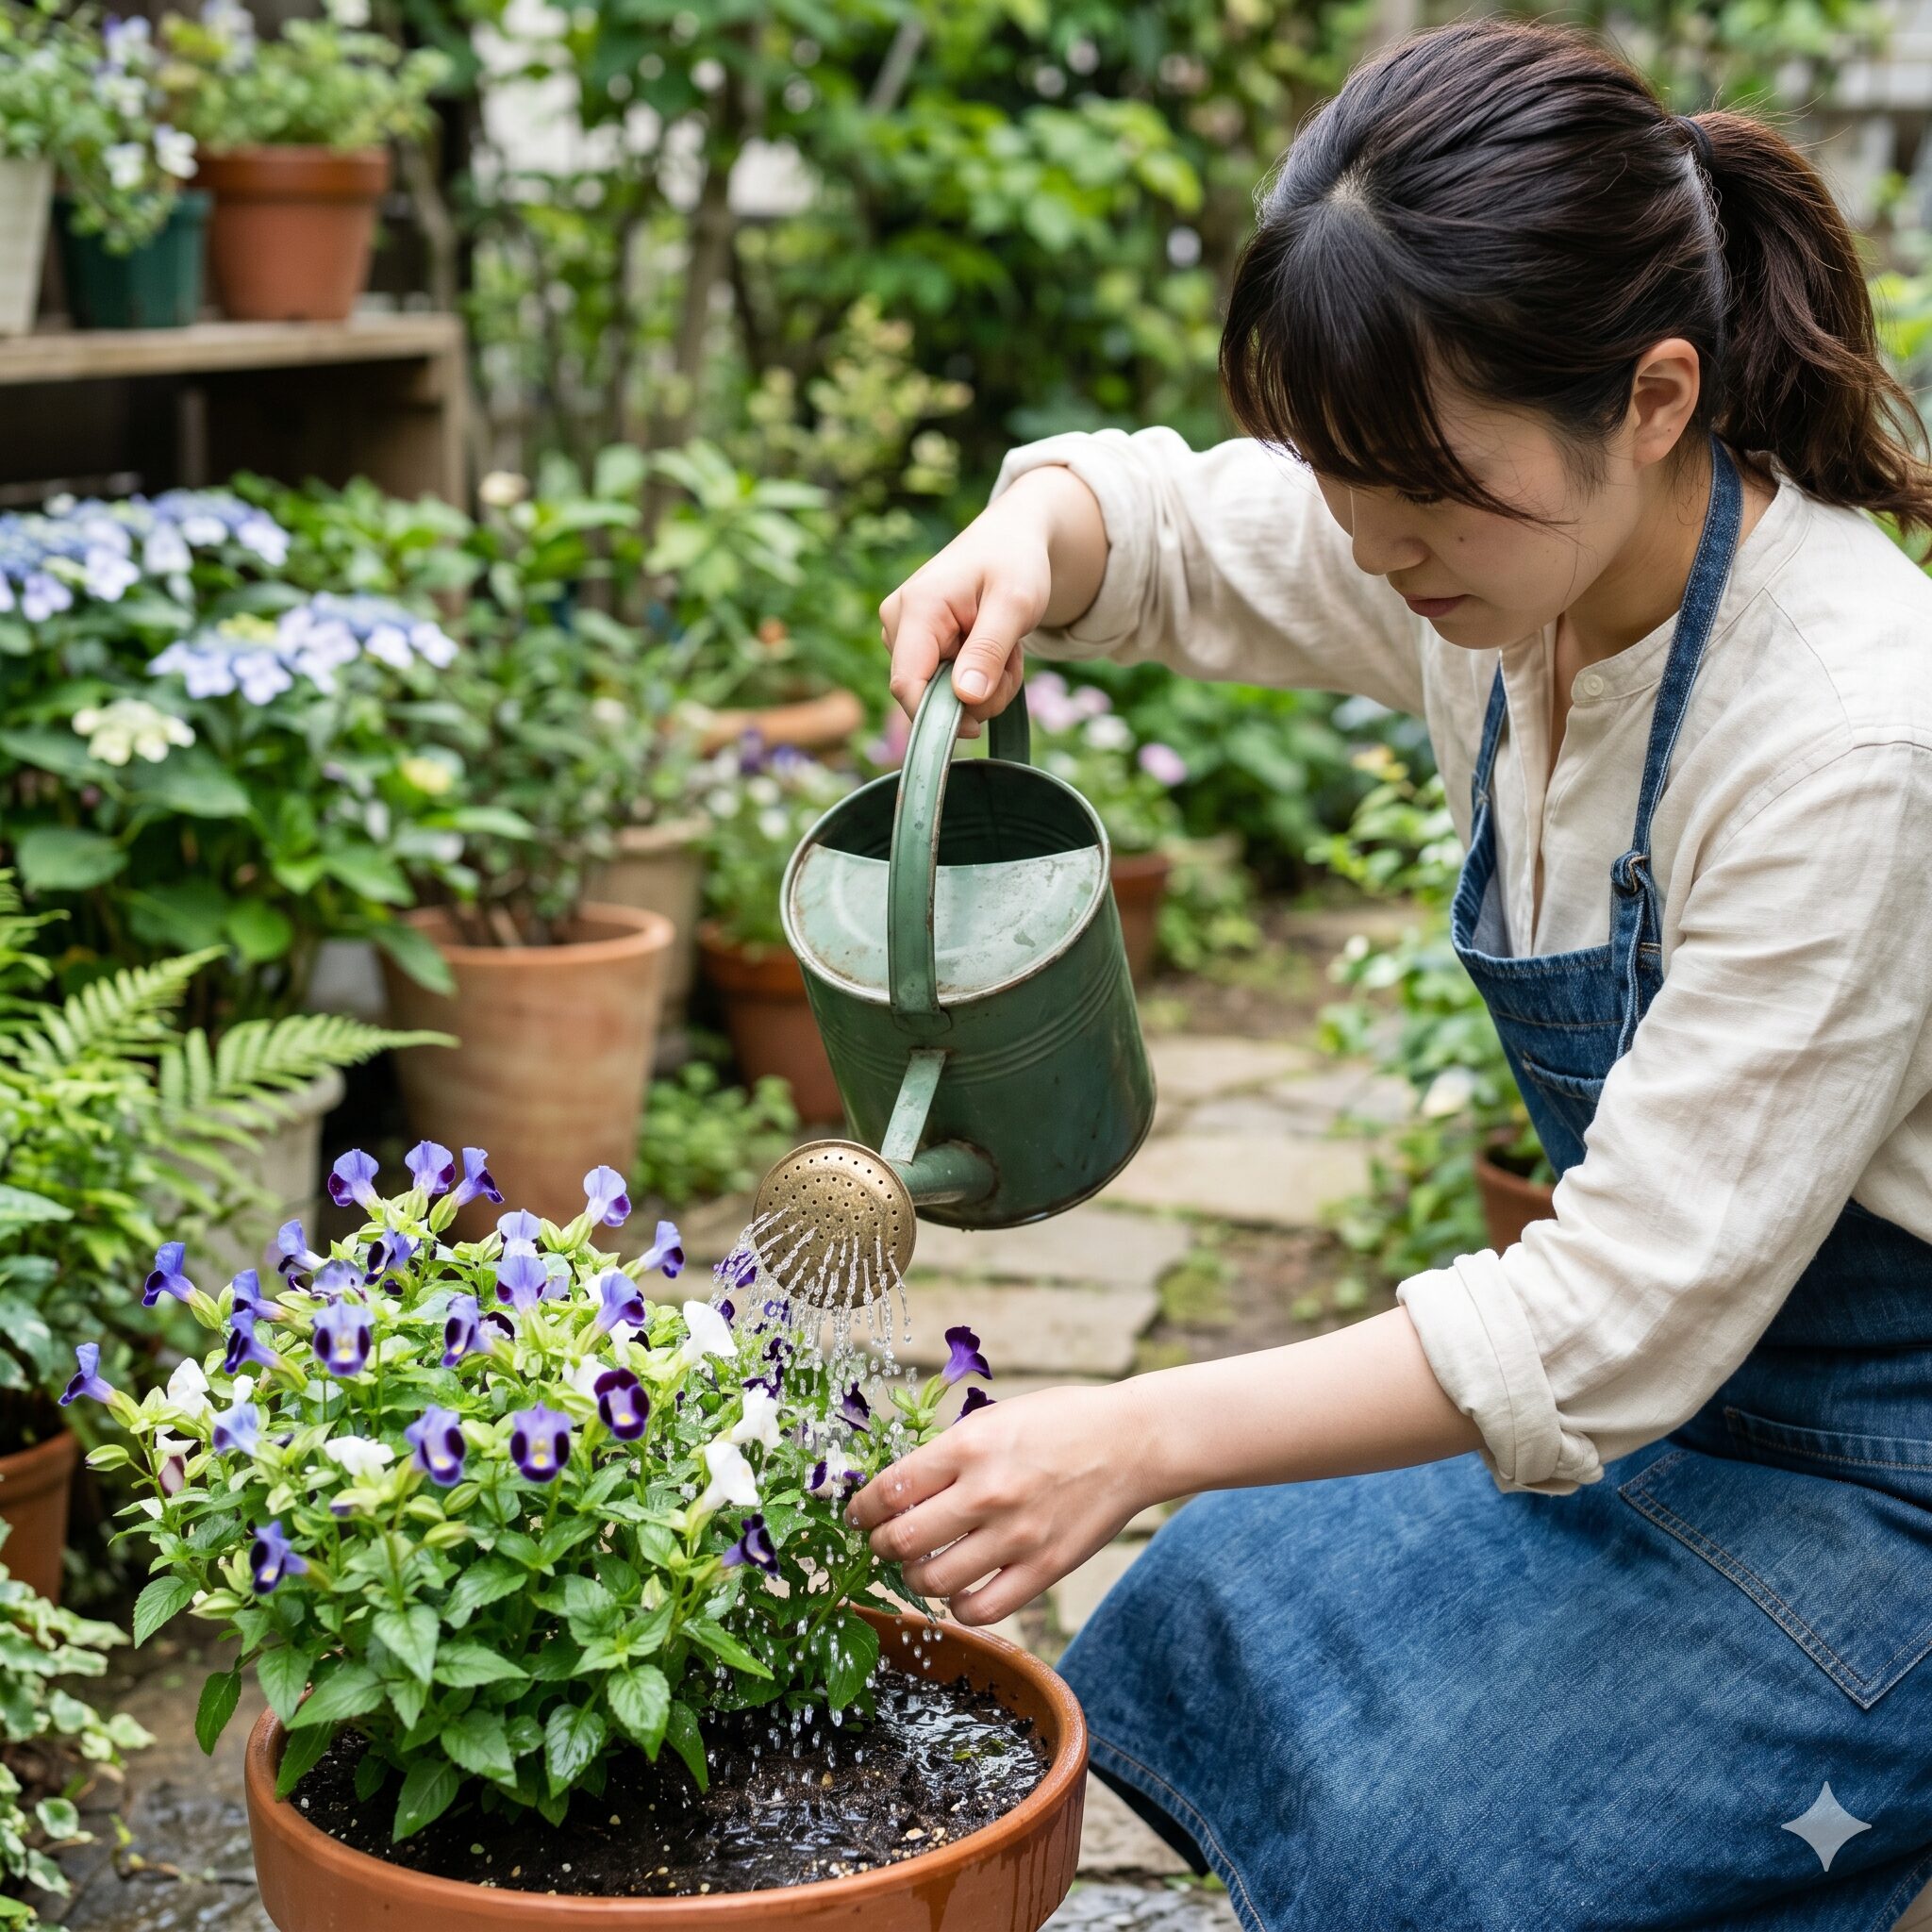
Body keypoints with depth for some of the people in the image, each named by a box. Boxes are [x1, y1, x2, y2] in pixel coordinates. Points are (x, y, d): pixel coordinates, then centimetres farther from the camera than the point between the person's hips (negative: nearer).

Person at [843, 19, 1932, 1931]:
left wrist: (1142, 1442, -30)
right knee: (1199, 1638, 5)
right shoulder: (1504, 556, -10)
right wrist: (1020, 547, -16)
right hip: (1680, 1381, 8)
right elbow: (1159, 520, 9)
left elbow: (1625, 1315, -30)